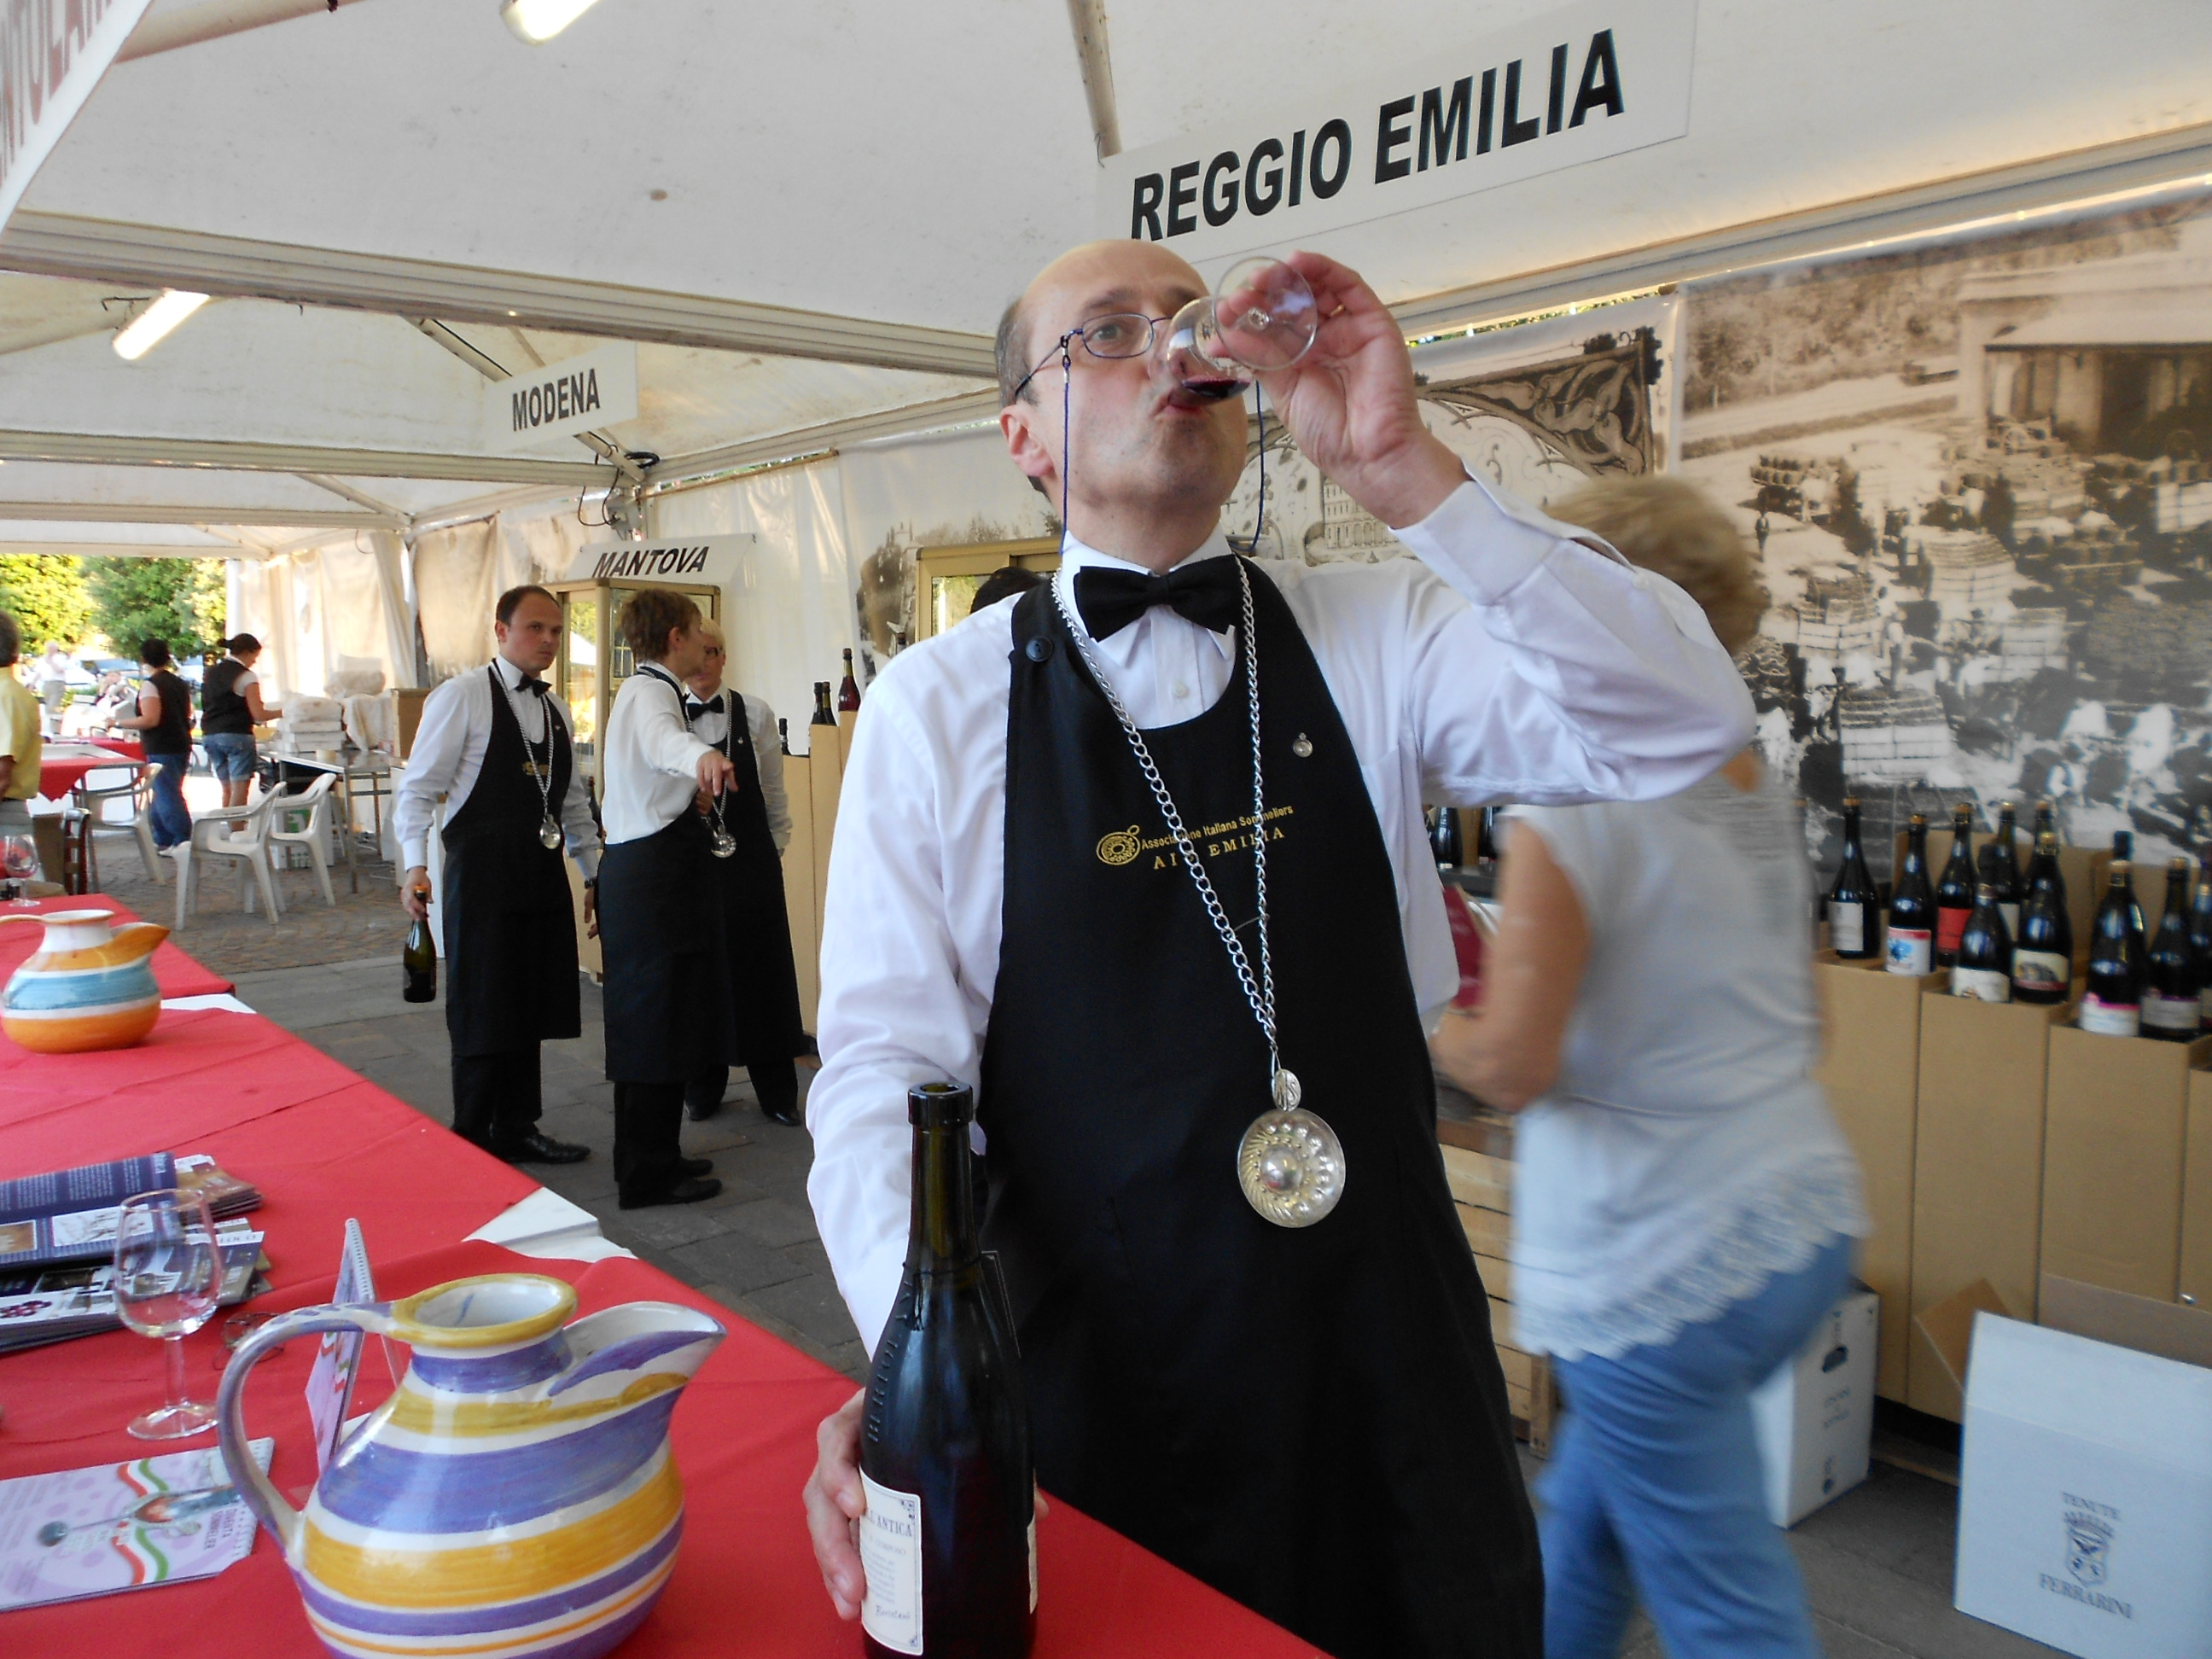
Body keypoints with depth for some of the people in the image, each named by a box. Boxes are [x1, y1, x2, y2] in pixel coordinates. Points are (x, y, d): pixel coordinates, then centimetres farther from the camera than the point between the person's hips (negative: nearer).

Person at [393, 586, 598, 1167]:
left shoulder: (556, 710, 15)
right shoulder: (462, 696, -5)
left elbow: (574, 802, 21)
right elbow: (419, 787, -9)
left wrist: (596, 873, 18)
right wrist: (416, 864, -21)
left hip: (543, 874, 6)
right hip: (482, 874, -6)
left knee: (531, 1008, 11)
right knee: (482, 1011, 2)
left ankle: (518, 1128, 25)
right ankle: (473, 1140, 16)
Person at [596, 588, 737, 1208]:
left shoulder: (639, 689, 19)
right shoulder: (651, 692, -15)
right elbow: (662, 736, -40)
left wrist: (691, 795, 10)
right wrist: (703, 755, -60)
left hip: (638, 870, 11)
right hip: (654, 873, -11)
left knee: (648, 1023, 17)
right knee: (658, 1023, -4)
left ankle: (651, 1157, 29)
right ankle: (648, 1175, 5)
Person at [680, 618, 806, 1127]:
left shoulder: (755, 714, 3)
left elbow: (774, 791, 8)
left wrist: (776, 849, 7)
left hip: (750, 858, 0)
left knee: (762, 967, 3)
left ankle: (777, 1091, 14)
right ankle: (702, 1087, 22)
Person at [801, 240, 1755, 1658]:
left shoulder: (1378, 638, -3)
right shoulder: (938, 706, -6)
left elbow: (1684, 727, -17)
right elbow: (887, 1059, -10)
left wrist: (1401, 466, -23)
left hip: (1388, 1355, 2)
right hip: (1098, 1372, -1)